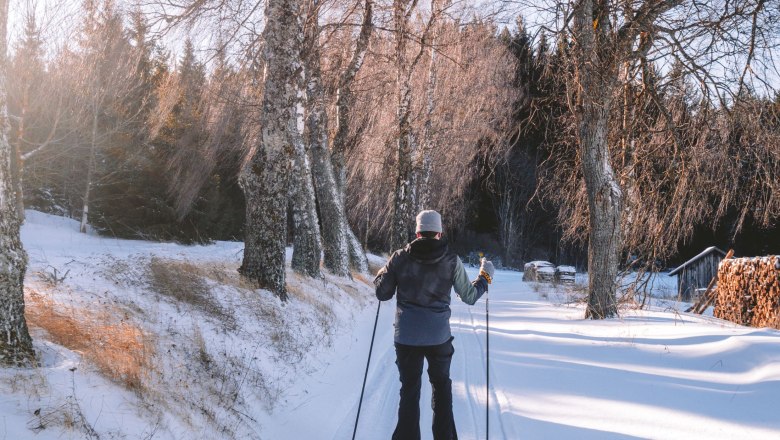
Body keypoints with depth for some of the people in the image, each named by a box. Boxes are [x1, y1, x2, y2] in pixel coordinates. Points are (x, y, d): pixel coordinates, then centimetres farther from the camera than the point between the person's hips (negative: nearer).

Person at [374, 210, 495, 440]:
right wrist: (485, 277, 20)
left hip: (406, 336, 0)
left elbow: (382, 293, 1)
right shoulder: (452, 261, -5)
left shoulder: (400, 258, -5)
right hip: (439, 336, 0)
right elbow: (469, 296, 3)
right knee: (441, 385, 20)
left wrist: (382, 274, 21)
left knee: (409, 389, 11)